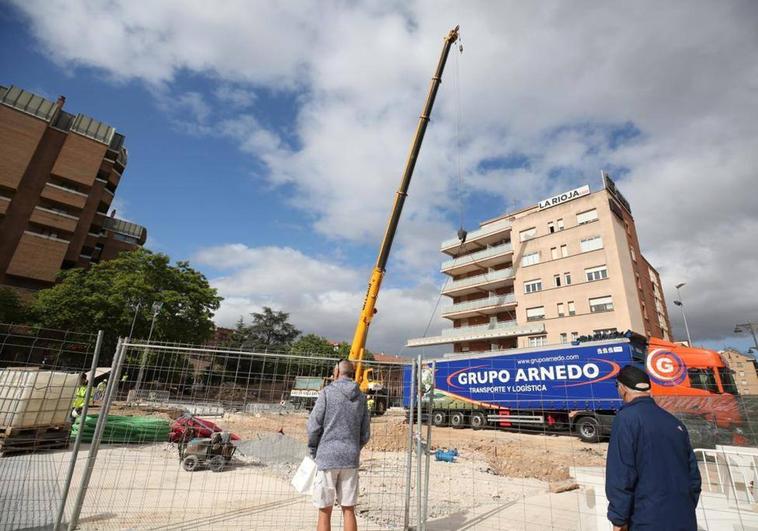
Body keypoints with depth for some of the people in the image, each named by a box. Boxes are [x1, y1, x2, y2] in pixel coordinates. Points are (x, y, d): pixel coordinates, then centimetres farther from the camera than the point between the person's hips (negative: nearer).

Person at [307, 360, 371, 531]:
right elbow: (365, 434, 9)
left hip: (327, 457, -4)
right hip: (351, 459, 4)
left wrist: (313, 451, 7)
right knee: (348, 510, 13)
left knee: (325, 511, 7)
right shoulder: (361, 397, 7)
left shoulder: (327, 392, -7)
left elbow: (313, 426, -8)